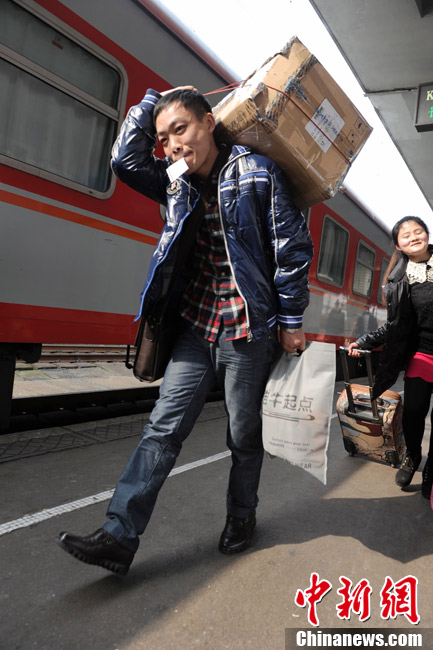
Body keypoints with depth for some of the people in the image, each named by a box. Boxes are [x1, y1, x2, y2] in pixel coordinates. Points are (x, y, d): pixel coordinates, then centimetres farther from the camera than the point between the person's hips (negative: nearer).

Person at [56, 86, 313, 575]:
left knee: (244, 437, 10)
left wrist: (291, 321, -4)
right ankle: (119, 536, 7)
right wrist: (154, 100, 10)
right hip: (196, 329, 5)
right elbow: (125, 158, 15)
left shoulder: (257, 174, -5)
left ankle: (241, 516, 35)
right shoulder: (179, 185, 11)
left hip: (249, 333, -4)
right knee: (163, 429, 1)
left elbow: (293, 247, -5)